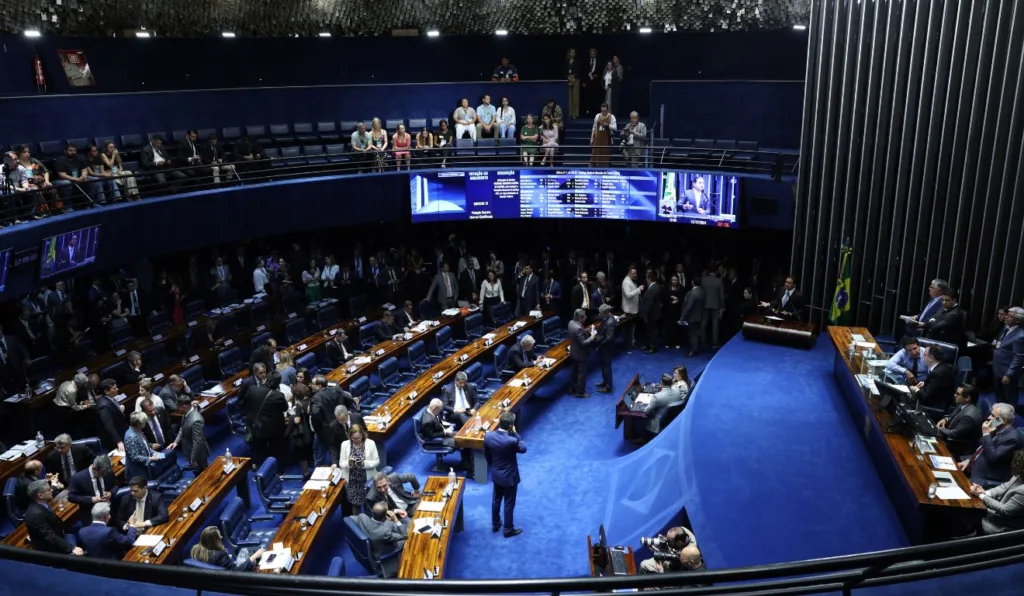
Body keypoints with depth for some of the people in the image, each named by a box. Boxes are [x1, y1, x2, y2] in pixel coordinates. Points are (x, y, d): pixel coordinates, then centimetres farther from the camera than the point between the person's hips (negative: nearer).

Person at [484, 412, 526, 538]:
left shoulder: (488, 436, -15)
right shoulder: (511, 441, -32)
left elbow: (486, 455, 1)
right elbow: (523, 448, -11)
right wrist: (515, 433, -11)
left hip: (495, 474, 6)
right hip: (509, 476, -5)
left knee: (496, 500, 23)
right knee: (509, 503, 12)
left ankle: (495, 525, 40)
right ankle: (508, 530, 27)